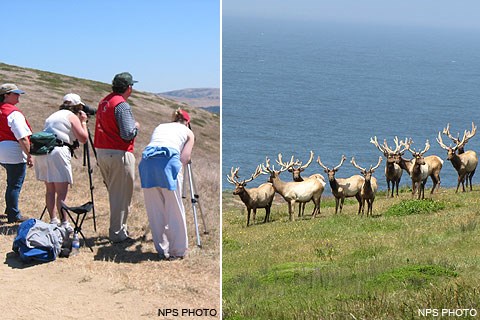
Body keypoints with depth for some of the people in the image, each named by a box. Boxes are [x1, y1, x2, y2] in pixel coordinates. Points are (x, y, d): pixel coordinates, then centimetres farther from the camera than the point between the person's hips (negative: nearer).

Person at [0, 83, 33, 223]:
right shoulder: (14, 113, -16)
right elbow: (22, 138, -19)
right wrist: (29, 155, -13)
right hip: (15, 154, -8)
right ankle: (14, 216, 4)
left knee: (12, 182, 22)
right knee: (15, 185, -1)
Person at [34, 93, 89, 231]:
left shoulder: (53, 115, 24)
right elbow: (83, 138, -3)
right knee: (62, 192, -7)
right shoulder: (72, 116, 2)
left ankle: (53, 221, 15)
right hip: (58, 152, -8)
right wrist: (83, 122, 13)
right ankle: (63, 223, -9)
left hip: (41, 152, 8)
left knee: (50, 190, 13)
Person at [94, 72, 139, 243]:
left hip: (101, 152, 9)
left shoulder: (103, 102, 11)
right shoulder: (122, 105, -16)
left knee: (113, 192, 18)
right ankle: (117, 232, 2)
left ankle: (118, 228, 26)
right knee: (121, 194, -1)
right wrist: (136, 126, -1)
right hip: (119, 154, -9)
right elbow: (128, 134, -20)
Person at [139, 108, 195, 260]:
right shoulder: (188, 132, 24)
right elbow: (185, 158, 9)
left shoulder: (160, 127, 34)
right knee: (174, 210, 5)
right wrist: (179, 167, 26)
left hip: (147, 161, 4)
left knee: (154, 211, 10)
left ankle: (162, 250, 17)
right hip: (169, 161, -4)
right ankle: (177, 250, 11)